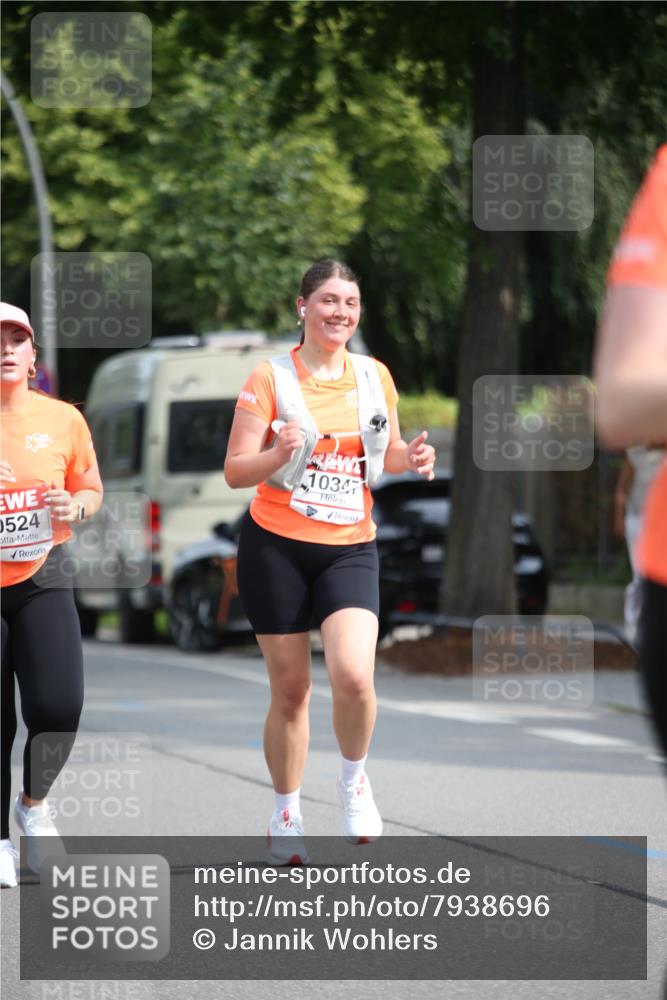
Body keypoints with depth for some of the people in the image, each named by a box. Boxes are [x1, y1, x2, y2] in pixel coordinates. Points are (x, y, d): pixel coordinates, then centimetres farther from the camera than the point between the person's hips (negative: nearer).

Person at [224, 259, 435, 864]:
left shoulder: (375, 376, 6)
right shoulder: (271, 379, -4)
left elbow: (388, 453, 20)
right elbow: (235, 472, -6)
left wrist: (411, 458, -2)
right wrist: (278, 453, -26)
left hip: (350, 547, 2)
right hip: (276, 546, -2)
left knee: (354, 676, -19)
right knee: (290, 688, 3)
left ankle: (355, 780, 8)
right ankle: (286, 815, 21)